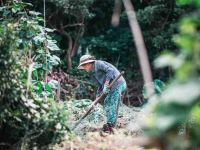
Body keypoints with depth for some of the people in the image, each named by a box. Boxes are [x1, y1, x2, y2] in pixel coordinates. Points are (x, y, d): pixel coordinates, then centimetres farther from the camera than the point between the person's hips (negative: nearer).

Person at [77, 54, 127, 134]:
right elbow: (100, 86, 21)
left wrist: (106, 84, -22)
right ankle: (110, 125, 16)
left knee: (111, 105, -11)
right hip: (113, 86, 10)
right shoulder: (92, 73, 20)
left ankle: (109, 126, -10)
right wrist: (97, 97, 12)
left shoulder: (98, 64, -7)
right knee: (106, 104, 13)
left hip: (117, 83, -10)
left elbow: (110, 70, -19)